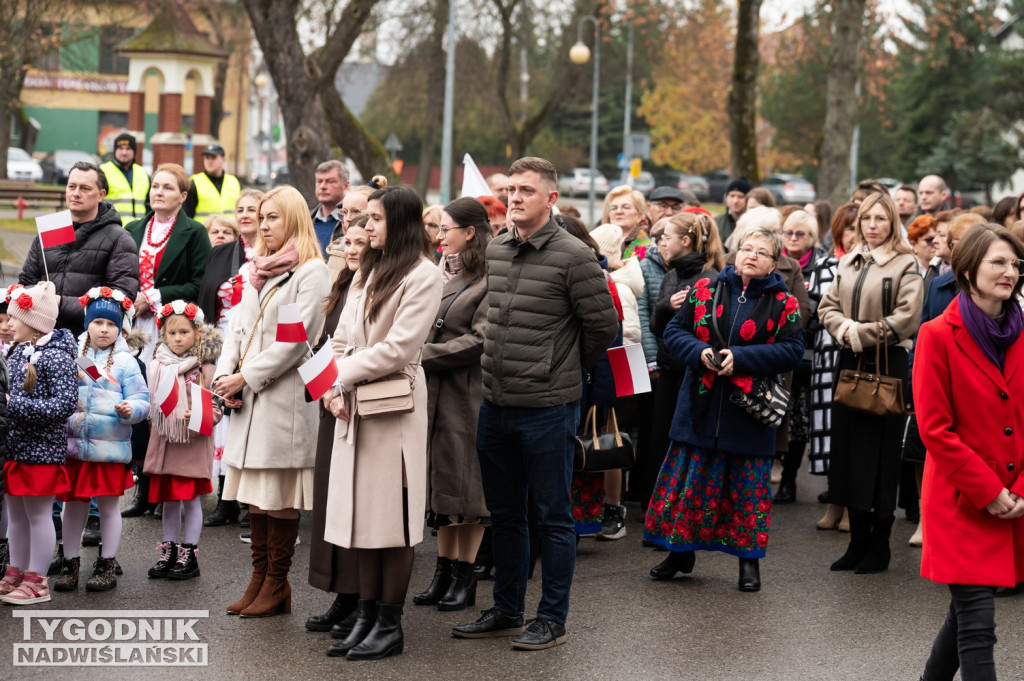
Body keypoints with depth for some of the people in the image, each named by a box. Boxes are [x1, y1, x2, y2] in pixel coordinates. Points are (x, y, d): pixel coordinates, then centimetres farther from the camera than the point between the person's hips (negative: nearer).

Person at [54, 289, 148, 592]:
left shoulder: (125, 361, -2)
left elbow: (142, 400, -5)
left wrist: (131, 409, -25)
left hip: (109, 449, -3)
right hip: (73, 445, 3)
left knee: (108, 505, 5)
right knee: (72, 504, 9)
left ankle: (106, 566, 15)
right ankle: (70, 564, 20)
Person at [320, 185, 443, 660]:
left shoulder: (423, 275, -7)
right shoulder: (367, 273, 17)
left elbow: (398, 348, -14)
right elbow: (343, 339, 14)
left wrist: (340, 377, -7)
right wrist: (338, 392, -3)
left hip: (395, 405, -7)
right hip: (355, 406, 7)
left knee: (393, 518, -2)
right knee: (362, 513, 8)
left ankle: (389, 625, 4)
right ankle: (365, 617, 13)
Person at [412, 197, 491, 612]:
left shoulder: (491, 280, -11)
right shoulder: (444, 274, 14)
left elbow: (479, 340, -16)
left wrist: (425, 355, -13)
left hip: (468, 392, -7)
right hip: (435, 391, 7)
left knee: (465, 482, 0)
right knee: (440, 480, 10)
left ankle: (464, 577, 9)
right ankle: (444, 571, 17)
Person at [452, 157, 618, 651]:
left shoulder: (573, 256, -12)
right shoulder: (494, 251, 8)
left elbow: (603, 325, -7)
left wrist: (566, 368, 5)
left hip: (547, 409, -7)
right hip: (495, 405, 7)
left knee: (552, 517, 4)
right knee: (504, 514, 16)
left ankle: (552, 619, 13)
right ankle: (506, 612, 27)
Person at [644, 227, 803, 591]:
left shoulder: (783, 304, -2)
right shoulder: (704, 290, 4)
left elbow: (792, 351, -9)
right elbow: (674, 331, 6)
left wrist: (740, 357, -18)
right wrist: (700, 352, -14)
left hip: (749, 410, -2)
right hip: (701, 405, 2)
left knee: (748, 485, 5)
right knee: (688, 479, 7)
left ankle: (749, 560, 17)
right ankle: (680, 551, 23)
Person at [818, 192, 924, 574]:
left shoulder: (905, 266, -6)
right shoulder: (847, 264, 14)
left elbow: (905, 319, -15)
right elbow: (828, 308, 12)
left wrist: (860, 334, -12)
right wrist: (845, 329, -9)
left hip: (887, 365, -6)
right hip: (850, 364, 6)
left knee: (880, 454, -2)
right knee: (849, 452, 7)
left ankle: (880, 546, 7)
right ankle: (858, 543, 17)